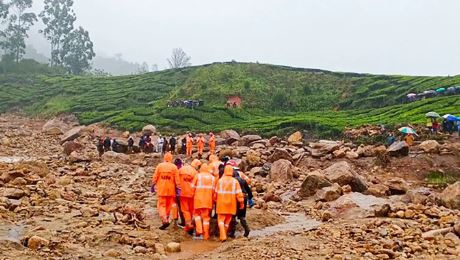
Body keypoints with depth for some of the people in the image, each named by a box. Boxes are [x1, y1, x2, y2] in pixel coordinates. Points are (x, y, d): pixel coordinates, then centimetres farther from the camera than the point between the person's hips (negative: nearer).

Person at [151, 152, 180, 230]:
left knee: (161, 205, 1)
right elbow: (177, 179, -5)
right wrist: (178, 188, -2)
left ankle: (164, 220, -16)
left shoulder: (159, 166, -1)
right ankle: (166, 220, 23)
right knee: (168, 205, 14)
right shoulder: (174, 167, -2)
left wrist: (153, 185, 11)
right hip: (171, 189, 1)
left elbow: (155, 177, 1)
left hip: (161, 189, -1)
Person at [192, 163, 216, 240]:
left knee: (197, 214, 16)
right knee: (206, 217, 9)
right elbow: (214, 190, 4)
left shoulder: (197, 176, -3)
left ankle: (199, 230, 0)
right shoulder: (212, 178, 5)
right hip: (208, 200, 2)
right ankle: (206, 235, 10)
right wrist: (213, 199, 15)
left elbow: (193, 187, -1)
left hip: (198, 199, -2)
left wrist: (193, 195, 14)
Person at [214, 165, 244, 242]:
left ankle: (223, 236, -11)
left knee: (221, 220, 3)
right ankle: (224, 235, 23)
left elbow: (216, 192, 6)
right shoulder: (235, 181, -3)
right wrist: (241, 203, 2)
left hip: (221, 204, -1)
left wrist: (216, 200, 22)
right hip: (231, 204, 1)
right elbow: (239, 193, -6)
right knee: (227, 220, 15)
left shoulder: (220, 180, -2)